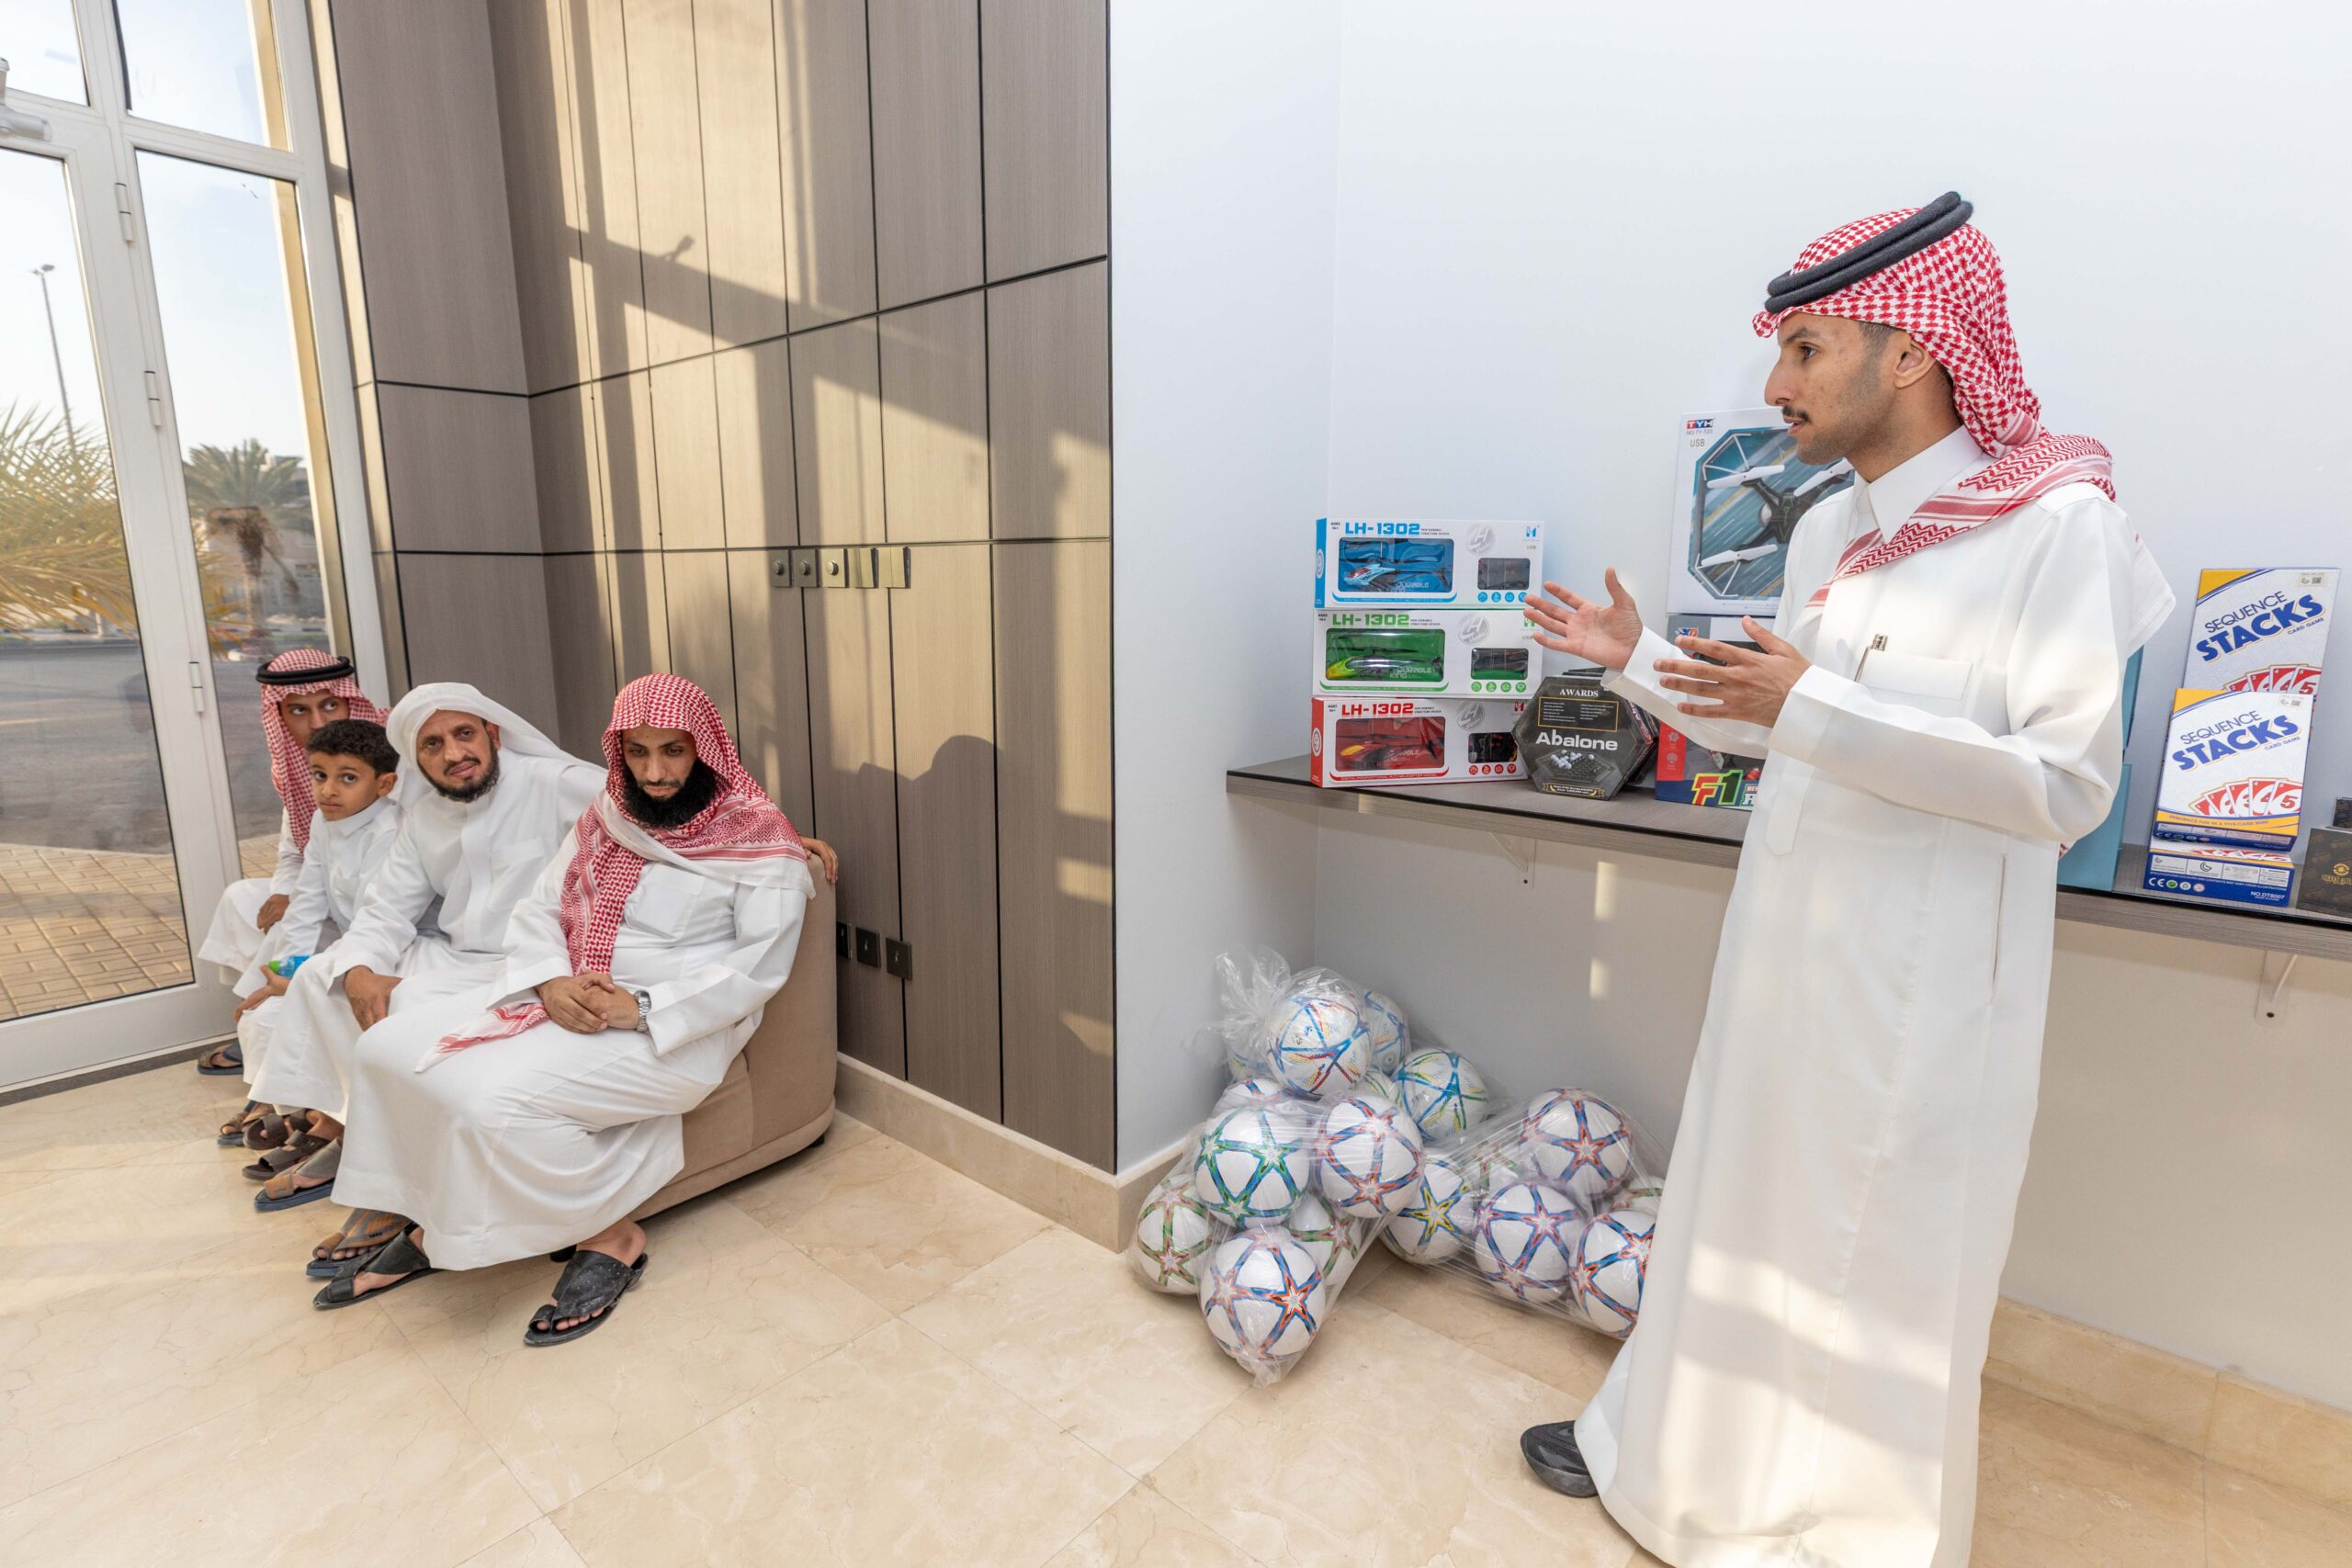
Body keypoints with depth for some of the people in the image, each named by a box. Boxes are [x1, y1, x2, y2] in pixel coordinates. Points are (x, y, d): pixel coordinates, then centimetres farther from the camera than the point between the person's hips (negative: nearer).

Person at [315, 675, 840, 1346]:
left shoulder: (758, 840, -9)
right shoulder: (604, 820, 11)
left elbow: (758, 968, -16)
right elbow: (538, 910, 10)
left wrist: (642, 1009, -22)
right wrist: (550, 983, -11)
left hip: (678, 1031, -7)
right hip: (569, 1007, 8)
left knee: (495, 1098, -26)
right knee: (389, 1048, -3)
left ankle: (610, 1236, -4)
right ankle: (434, 1228, 14)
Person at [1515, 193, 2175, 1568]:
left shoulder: (2060, 525, -13)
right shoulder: (1826, 534, 7)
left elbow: (2070, 785, -19)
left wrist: (1817, 707, -25)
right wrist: (1641, 661, 9)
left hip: (1924, 979, -6)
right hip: (1787, 947, 7)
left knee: (1886, 1265, 10)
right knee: (1745, 1210, 19)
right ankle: (1677, 1454, 40)